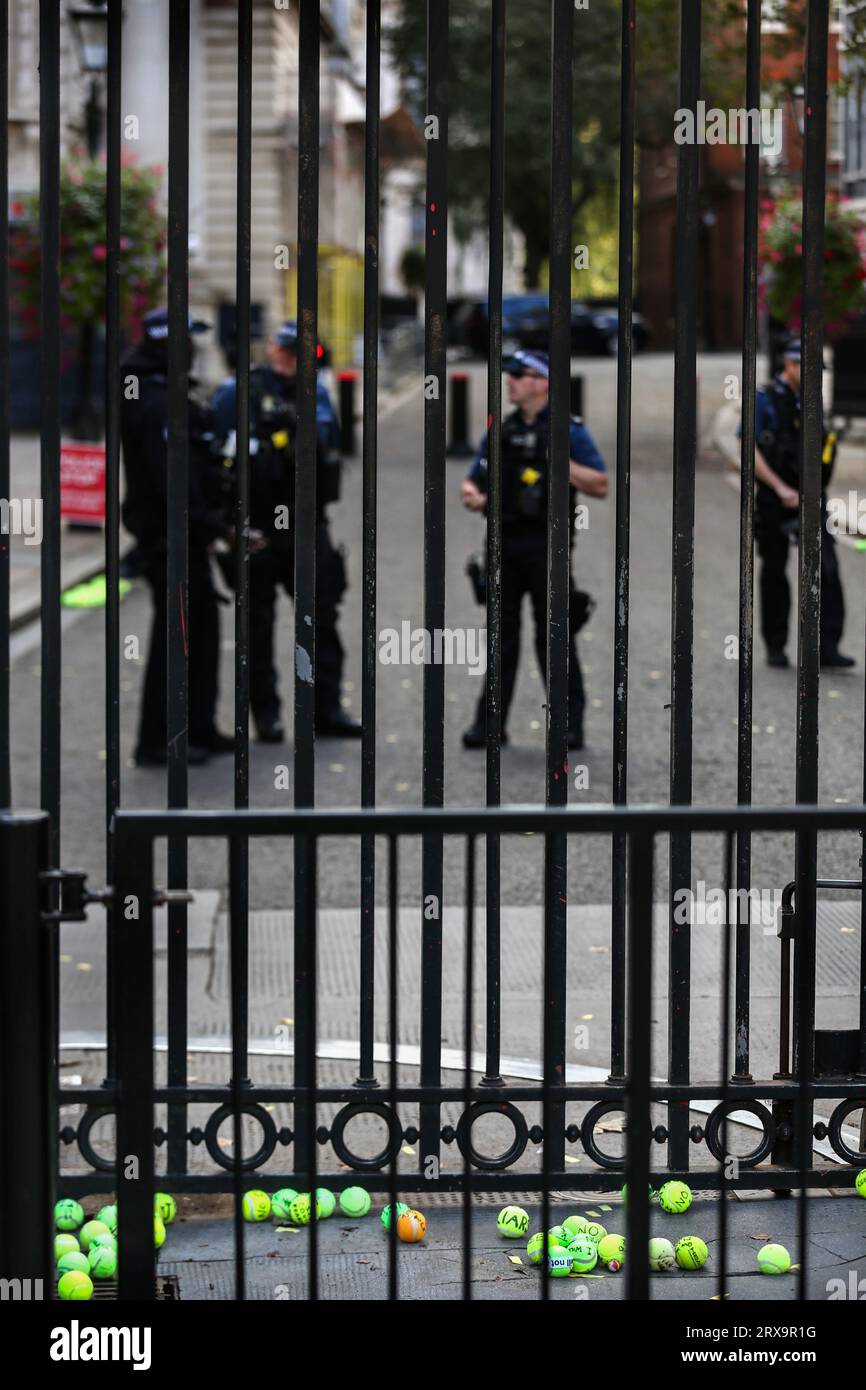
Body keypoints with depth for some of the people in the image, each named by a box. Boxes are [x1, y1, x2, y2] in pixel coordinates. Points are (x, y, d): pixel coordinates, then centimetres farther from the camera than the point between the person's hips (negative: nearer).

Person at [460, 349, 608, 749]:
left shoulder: (569, 430, -1)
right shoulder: (501, 431, 15)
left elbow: (601, 486, -4)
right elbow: (473, 479, 18)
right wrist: (471, 494, -5)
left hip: (547, 546, -5)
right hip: (505, 543, 5)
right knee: (502, 633, 7)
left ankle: (570, 724, 3)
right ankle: (490, 723, 11)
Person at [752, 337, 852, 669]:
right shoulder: (763, 401, -7)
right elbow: (749, 451, -16)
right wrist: (780, 488, -22)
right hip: (774, 502, -4)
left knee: (826, 567, -11)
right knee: (774, 573, 7)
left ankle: (827, 647, -15)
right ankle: (775, 647, 19)